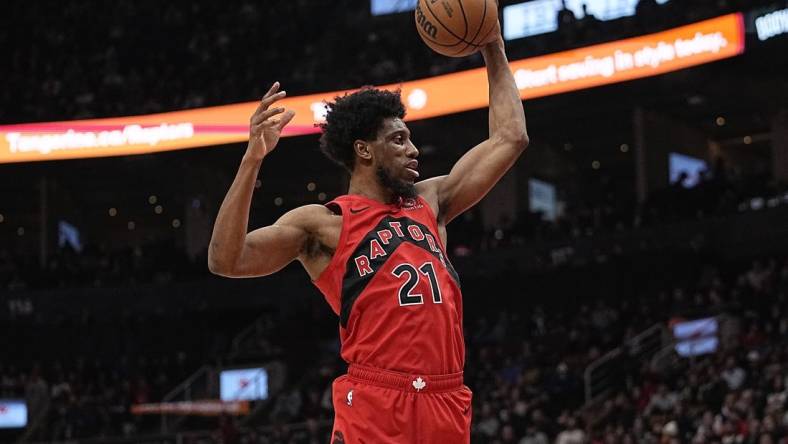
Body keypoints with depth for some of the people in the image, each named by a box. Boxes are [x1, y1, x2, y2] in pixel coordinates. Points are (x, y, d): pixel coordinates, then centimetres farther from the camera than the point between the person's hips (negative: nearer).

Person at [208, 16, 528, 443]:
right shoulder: (321, 223, 2)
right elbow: (225, 261, -11)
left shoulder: (430, 201, 20)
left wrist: (494, 52, 25)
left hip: (447, 403, 6)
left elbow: (509, 138, 26)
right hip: (374, 405, -6)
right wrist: (253, 159, -18)